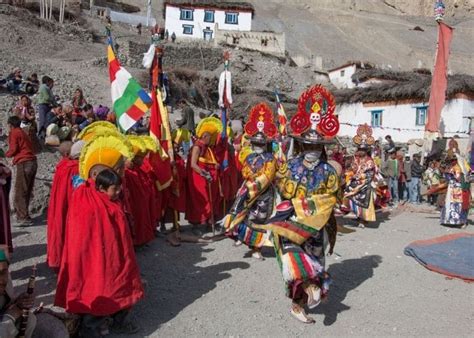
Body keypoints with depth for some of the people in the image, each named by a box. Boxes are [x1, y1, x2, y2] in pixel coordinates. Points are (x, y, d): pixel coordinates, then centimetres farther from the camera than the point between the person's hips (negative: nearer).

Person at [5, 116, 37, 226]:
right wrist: (15, 158, 18)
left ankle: (24, 218, -9)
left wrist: (6, 154, 12)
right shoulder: (23, 133, 23)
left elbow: (13, 149, -8)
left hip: (24, 164, -8)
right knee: (27, 192, 14)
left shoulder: (13, 133, 0)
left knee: (20, 192, -6)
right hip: (33, 162, 8)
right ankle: (22, 215, 23)